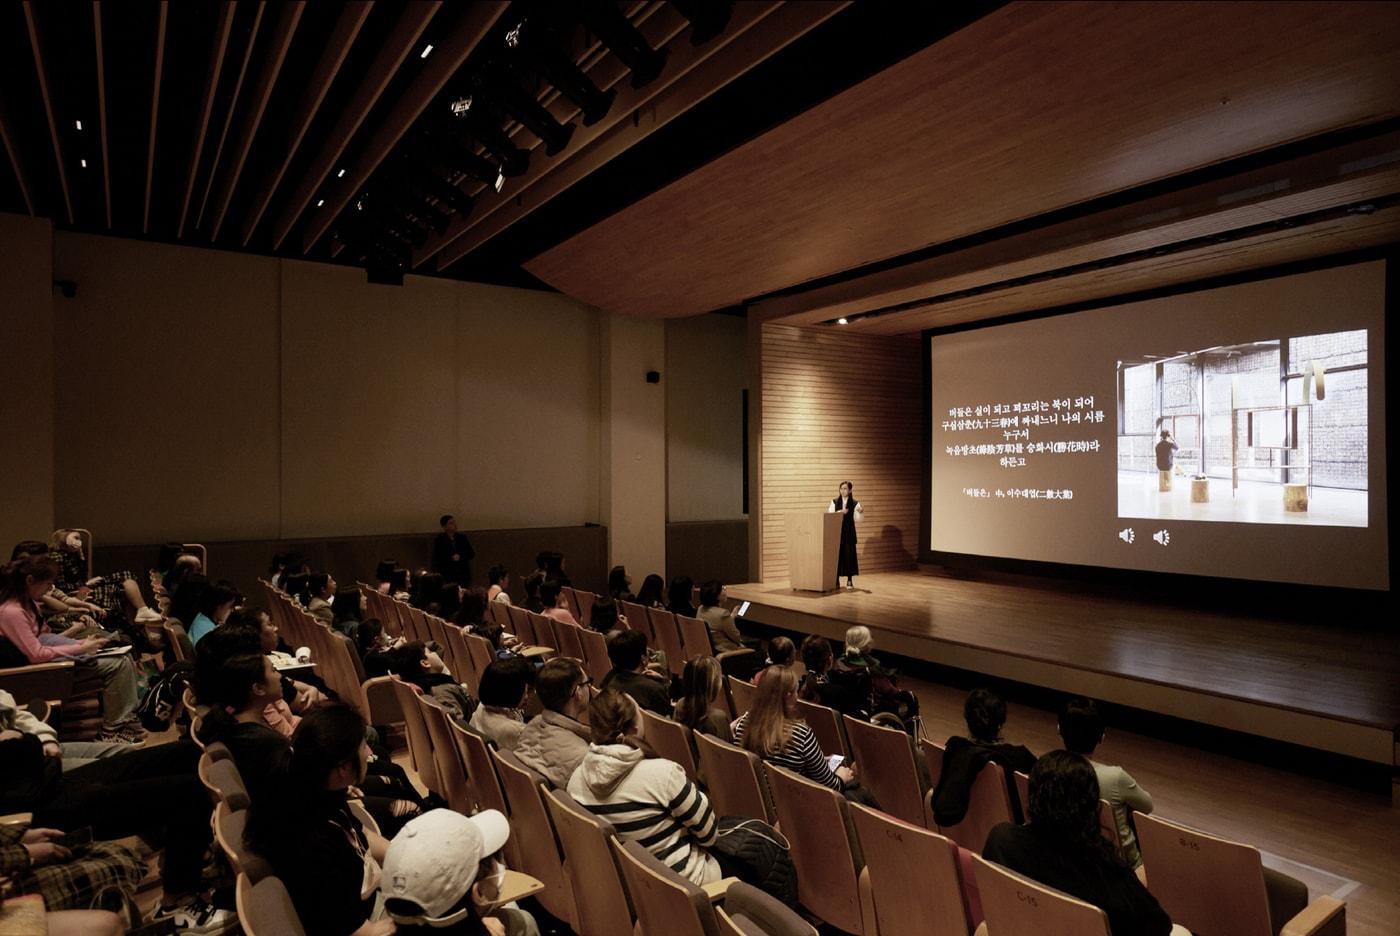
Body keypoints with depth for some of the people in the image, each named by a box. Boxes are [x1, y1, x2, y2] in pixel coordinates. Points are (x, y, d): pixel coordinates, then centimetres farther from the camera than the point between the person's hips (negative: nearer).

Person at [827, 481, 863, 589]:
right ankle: (836, 580, 9)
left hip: (849, 533, -1)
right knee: (837, 555, -1)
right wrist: (839, 512, -15)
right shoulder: (834, 502, 6)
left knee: (849, 555, -1)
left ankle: (850, 581, 9)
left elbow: (857, 519, -2)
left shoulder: (855, 503, 2)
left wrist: (861, 513, -21)